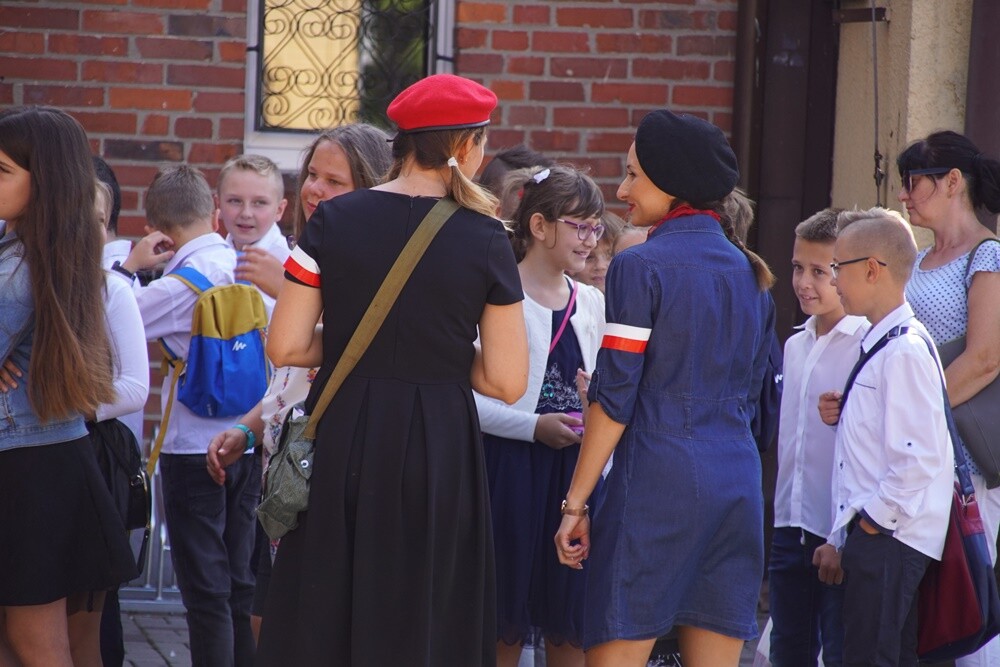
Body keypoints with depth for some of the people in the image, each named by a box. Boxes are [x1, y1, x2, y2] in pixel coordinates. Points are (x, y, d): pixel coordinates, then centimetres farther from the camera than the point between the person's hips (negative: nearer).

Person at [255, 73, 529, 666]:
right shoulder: (484, 240, -5)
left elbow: (286, 347, -3)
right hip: (437, 446, -1)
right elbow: (507, 382, -5)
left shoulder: (334, 220, -2)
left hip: (340, 440, 1)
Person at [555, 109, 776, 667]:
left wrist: (576, 502, -6)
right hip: (737, 483, 7)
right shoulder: (750, 272, 14)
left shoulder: (641, 266, -7)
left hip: (658, 478, -7)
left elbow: (614, 398, -9)